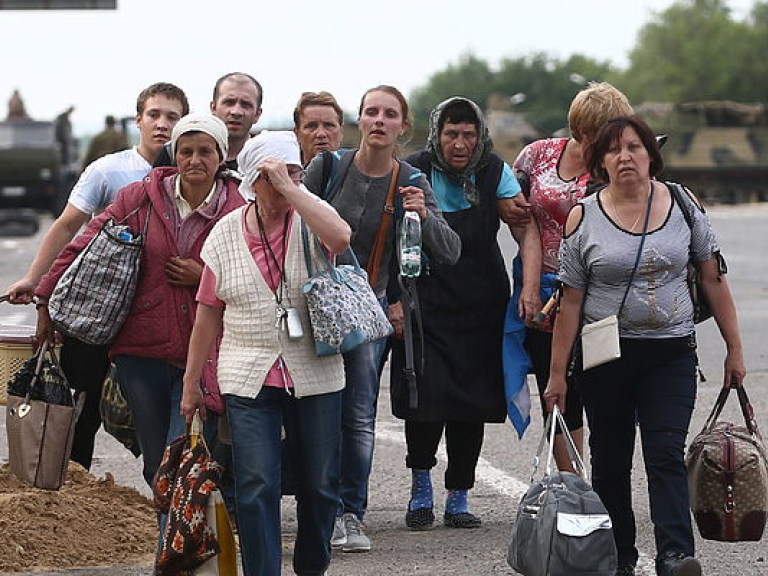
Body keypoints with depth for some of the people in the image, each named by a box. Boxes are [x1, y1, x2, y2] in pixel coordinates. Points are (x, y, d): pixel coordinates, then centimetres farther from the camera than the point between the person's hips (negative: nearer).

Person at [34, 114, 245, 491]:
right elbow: (84, 248, 9)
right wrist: (47, 301, 9)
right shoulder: (140, 198, 3)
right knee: (156, 465, 8)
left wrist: (205, 279, -8)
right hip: (142, 351, 2)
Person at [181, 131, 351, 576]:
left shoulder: (310, 217, 0)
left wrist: (289, 187, -22)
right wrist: (191, 385, 11)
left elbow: (340, 237, -26)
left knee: (320, 485, 9)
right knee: (257, 488, -8)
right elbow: (209, 315, 9)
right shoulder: (225, 235, 4)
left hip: (315, 376, 0)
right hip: (249, 381, 0)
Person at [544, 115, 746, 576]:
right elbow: (571, 301, 0)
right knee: (610, 462, 7)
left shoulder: (682, 206, 1)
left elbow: (714, 279, 6)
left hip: (671, 353, 0)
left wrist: (734, 349, 5)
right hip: (605, 357, 1)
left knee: (666, 453, -13)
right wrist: (558, 373, 0)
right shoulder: (584, 218, -2)